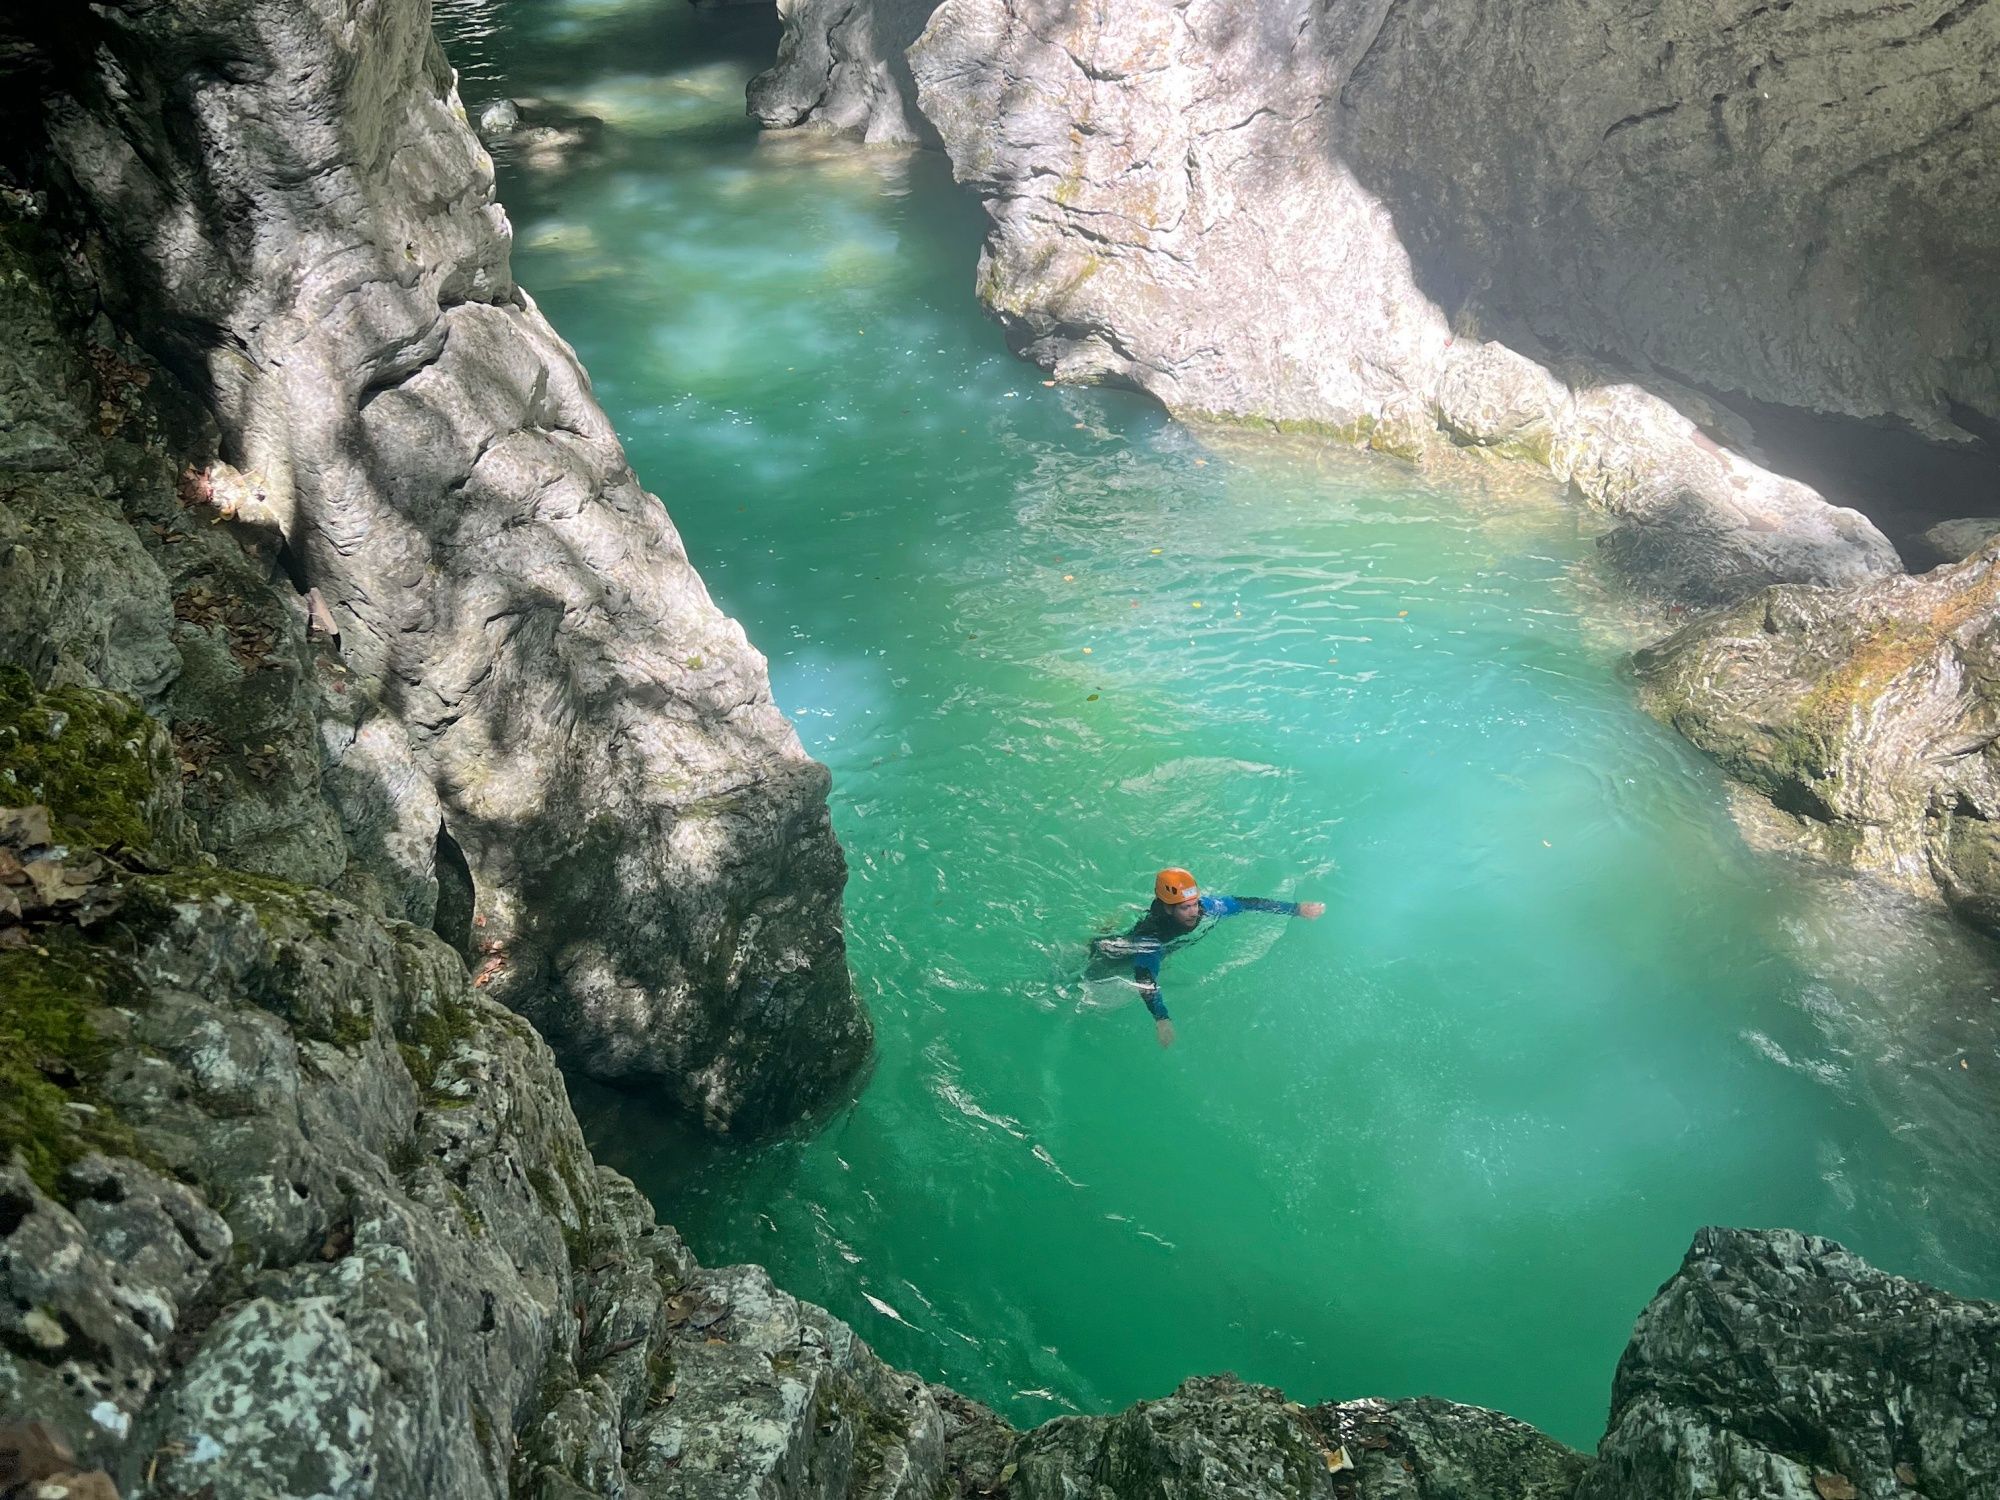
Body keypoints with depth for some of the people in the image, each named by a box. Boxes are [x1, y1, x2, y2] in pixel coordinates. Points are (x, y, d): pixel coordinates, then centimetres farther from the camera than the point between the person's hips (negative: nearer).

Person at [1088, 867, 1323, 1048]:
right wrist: (1161, 1018, -68)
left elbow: (1246, 903, -26)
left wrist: (1297, 908, -25)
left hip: (1163, 951, 5)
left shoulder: (1206, 907, -33)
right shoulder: (1150, 934, -47)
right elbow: (1146, 979, -54)